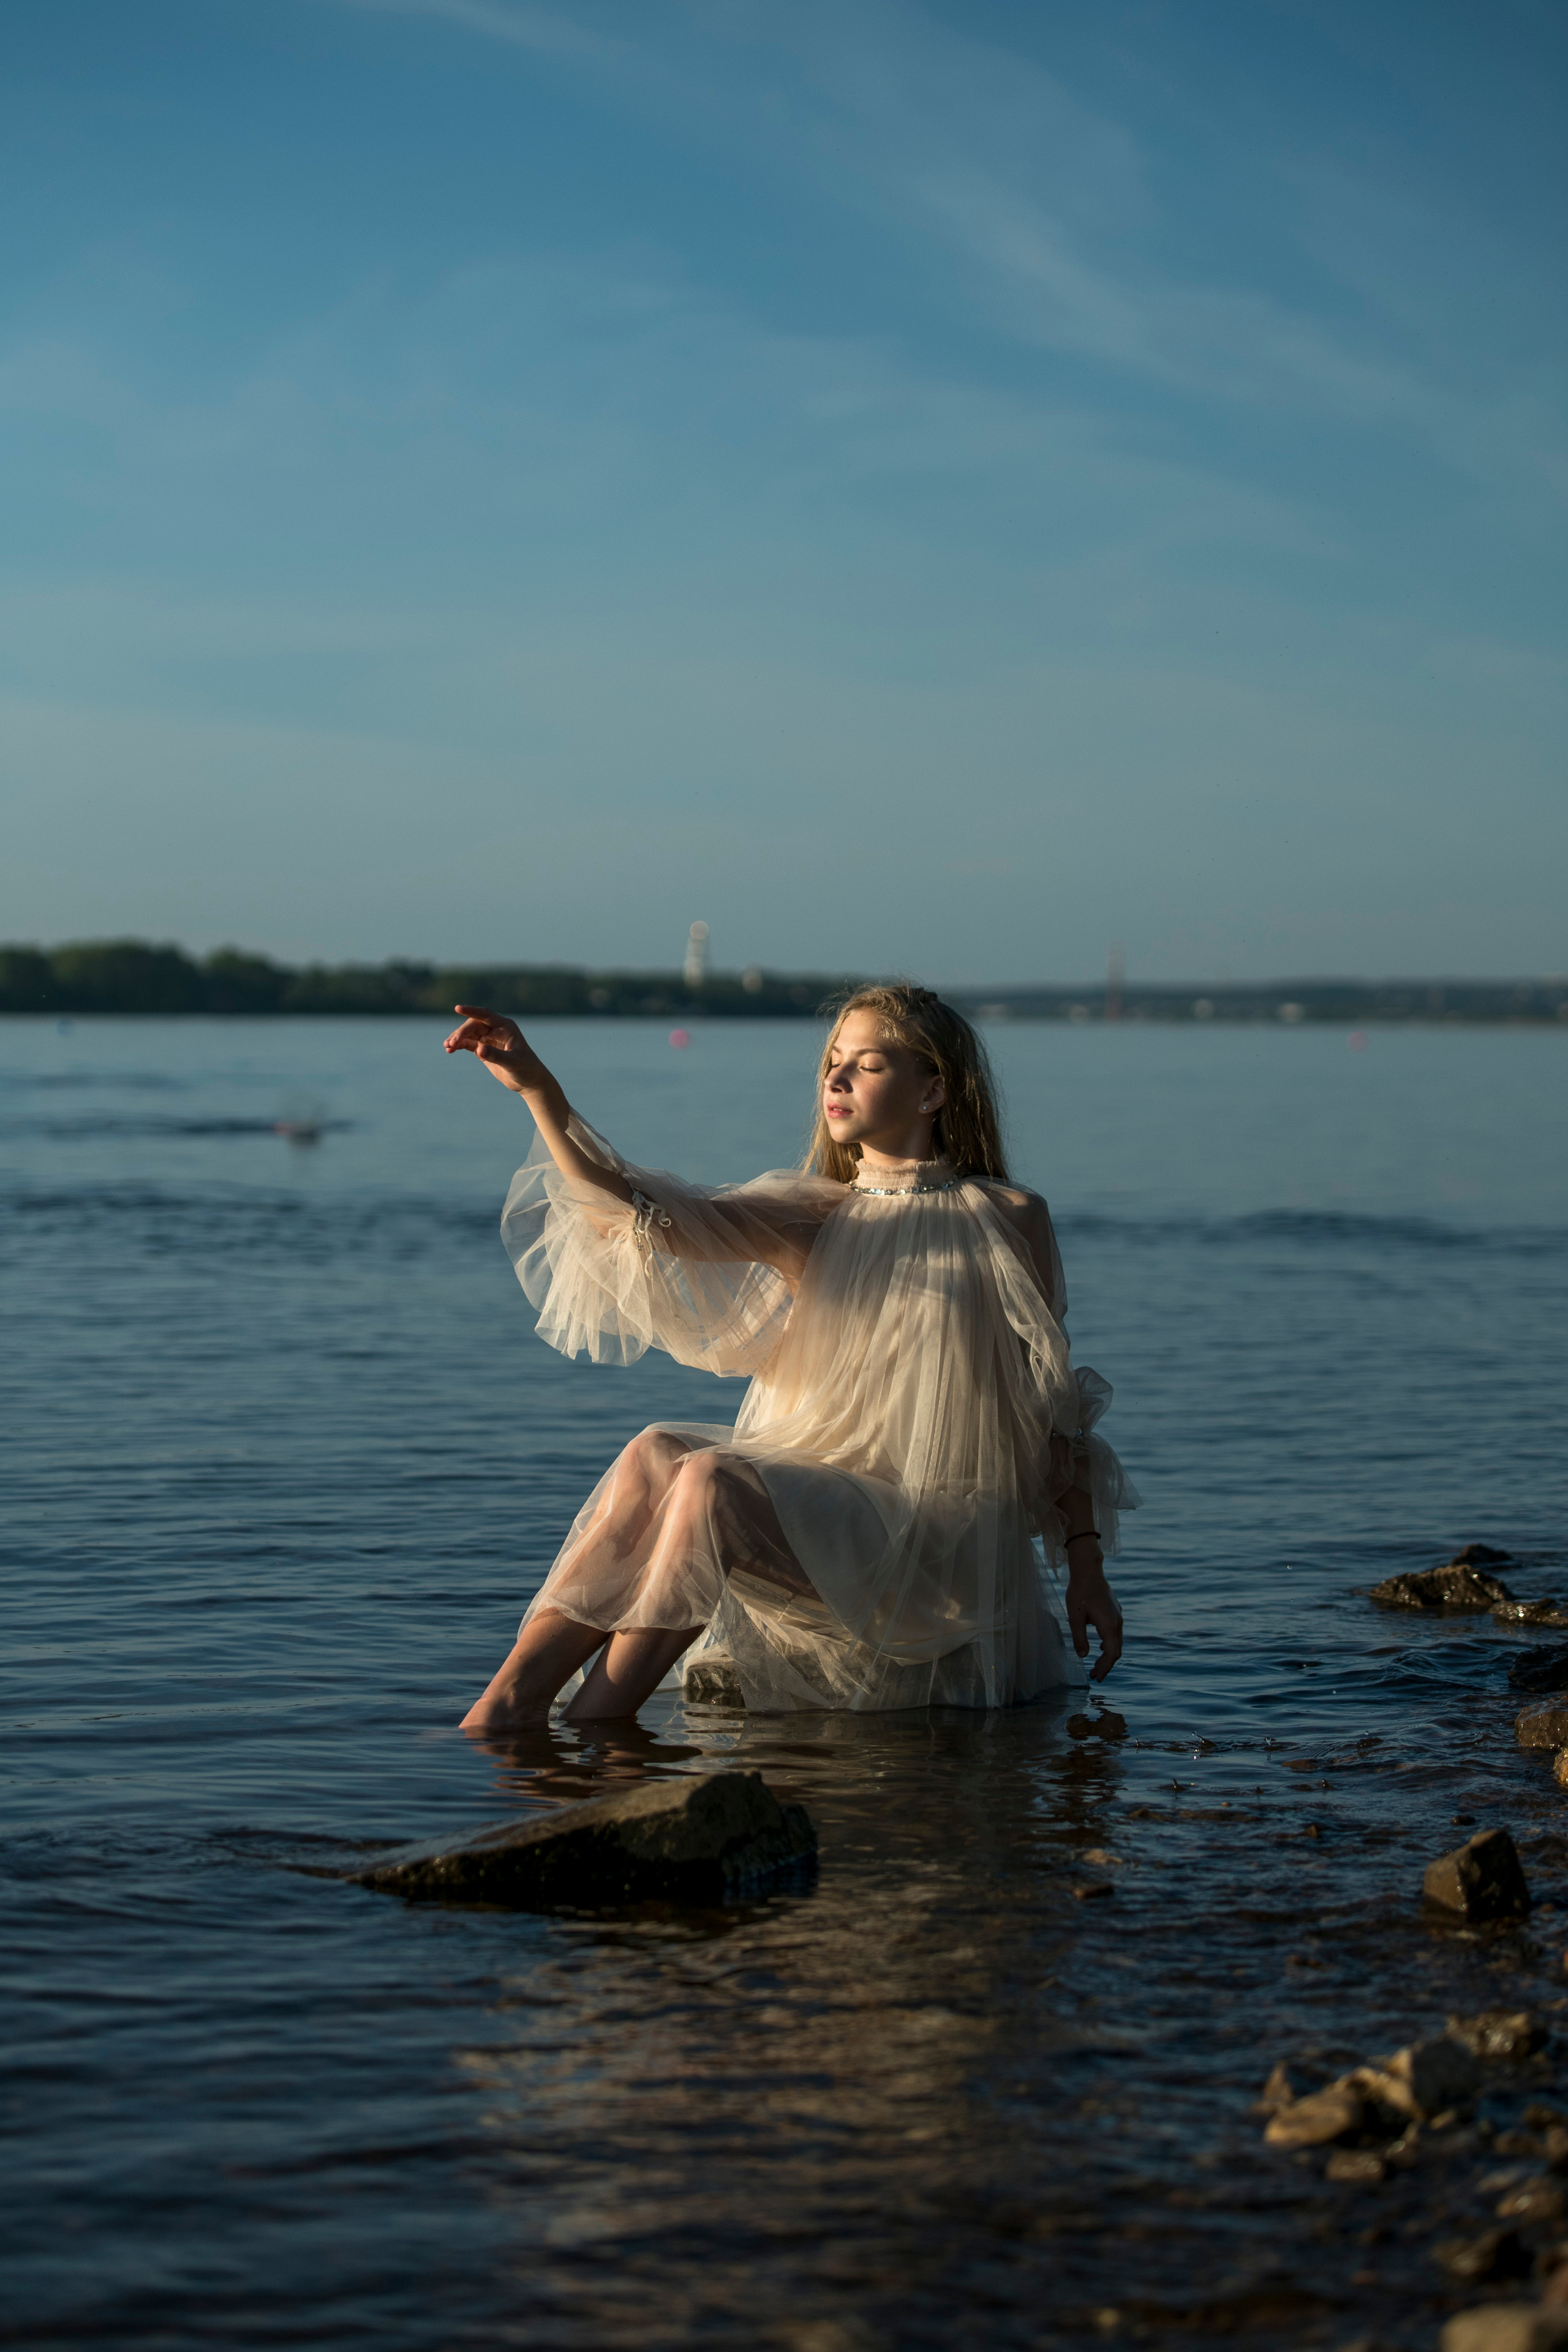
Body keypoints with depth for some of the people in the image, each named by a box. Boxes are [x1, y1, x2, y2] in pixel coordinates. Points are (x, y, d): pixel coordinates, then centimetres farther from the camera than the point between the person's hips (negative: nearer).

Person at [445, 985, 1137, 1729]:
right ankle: (507, 1704, -29)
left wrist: (1087, 1567, 4)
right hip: (819, 1510, 4)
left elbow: (1054, 1410, 7)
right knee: (655, 1456, -24)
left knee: (712, 1480, -28)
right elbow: (640, 1214, -4)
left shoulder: (1008, 1221, 2)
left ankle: (587, 1734, -27)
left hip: (939, 1539, -4)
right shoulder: (809, 1217, 11)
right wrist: (538, 1087, -16)